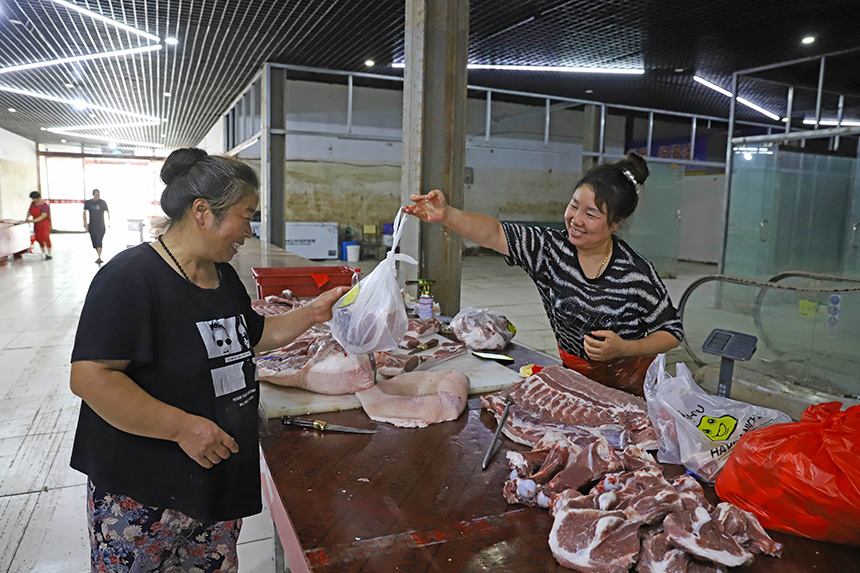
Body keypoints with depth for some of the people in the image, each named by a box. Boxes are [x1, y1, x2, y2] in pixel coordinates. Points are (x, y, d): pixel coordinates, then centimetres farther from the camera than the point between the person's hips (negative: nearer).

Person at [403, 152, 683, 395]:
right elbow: (494, 234, -19)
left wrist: (624, 349, -20)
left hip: (628, 388, -3)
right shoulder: (551, 248, -9)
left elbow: (672, 332, -4)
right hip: (573, 377, 3)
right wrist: (447, 215, -35)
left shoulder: (637, 274, -15)